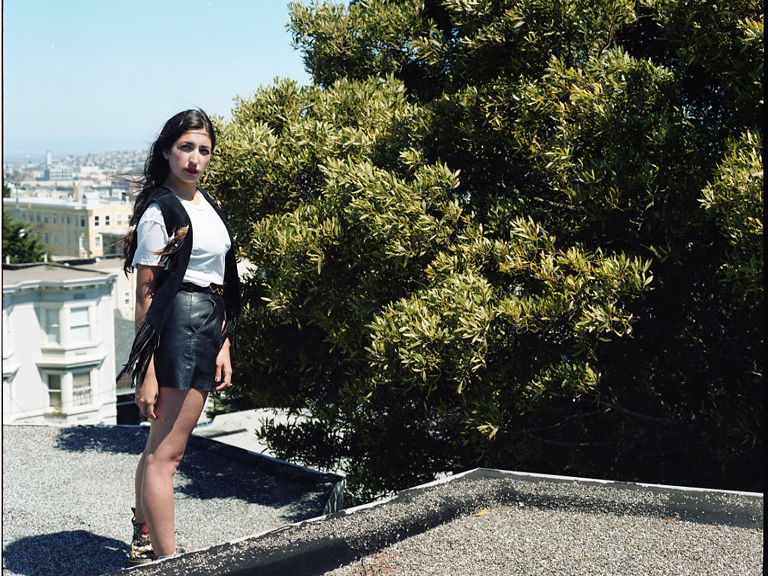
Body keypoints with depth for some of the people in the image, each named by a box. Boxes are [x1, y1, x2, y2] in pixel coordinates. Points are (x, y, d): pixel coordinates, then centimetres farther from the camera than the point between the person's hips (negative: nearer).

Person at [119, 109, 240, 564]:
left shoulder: (207, 205, 15)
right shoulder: (160, 212, -10)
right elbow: (146, 295, -13)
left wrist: (223, 347, 13)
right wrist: (147, 372, -17)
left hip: (207, 330, 9)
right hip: (179, 326, -9)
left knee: (162, 445, 19)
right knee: (166, 451, -4)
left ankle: (145, 540, 33)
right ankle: (166, 558, 2)